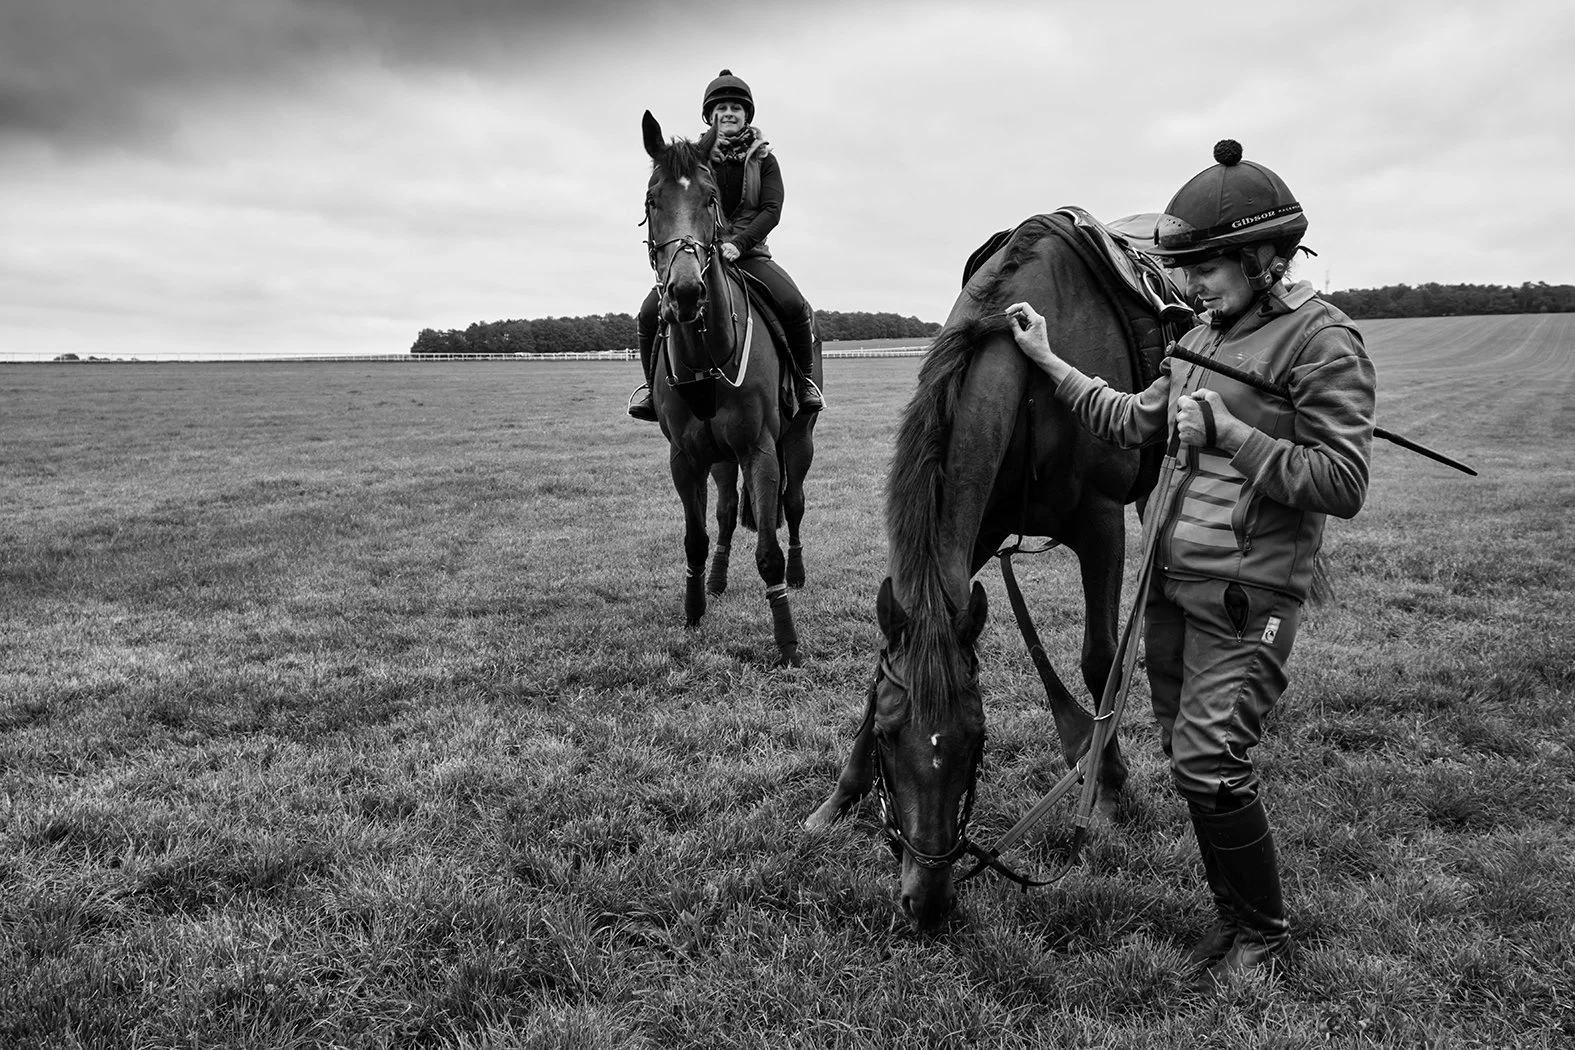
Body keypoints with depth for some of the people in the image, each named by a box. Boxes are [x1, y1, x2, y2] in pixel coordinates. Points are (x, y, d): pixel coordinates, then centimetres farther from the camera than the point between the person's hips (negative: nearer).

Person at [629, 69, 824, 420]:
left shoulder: (764, 158, 7)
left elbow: (772, 210, -4)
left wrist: (738, 244, -20)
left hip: (749, 253, 0)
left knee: (795, 306, -28)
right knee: (651, 312, -21)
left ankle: (805, 381, -5)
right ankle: (653, 383, 5)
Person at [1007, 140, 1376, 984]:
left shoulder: (1322, 340, -12)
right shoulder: (1202, 336, 11)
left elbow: (1341, 484, -18)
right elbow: (1132, 423, 20)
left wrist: (1228, 432, -20)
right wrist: (1050, 362, 17)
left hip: (1246, 595, -8)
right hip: (1169, 580, 8)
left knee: (1208, 764, -7)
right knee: (1187, 758, 13)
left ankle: (1264, 928, 16)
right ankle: (1232, 912, 31)